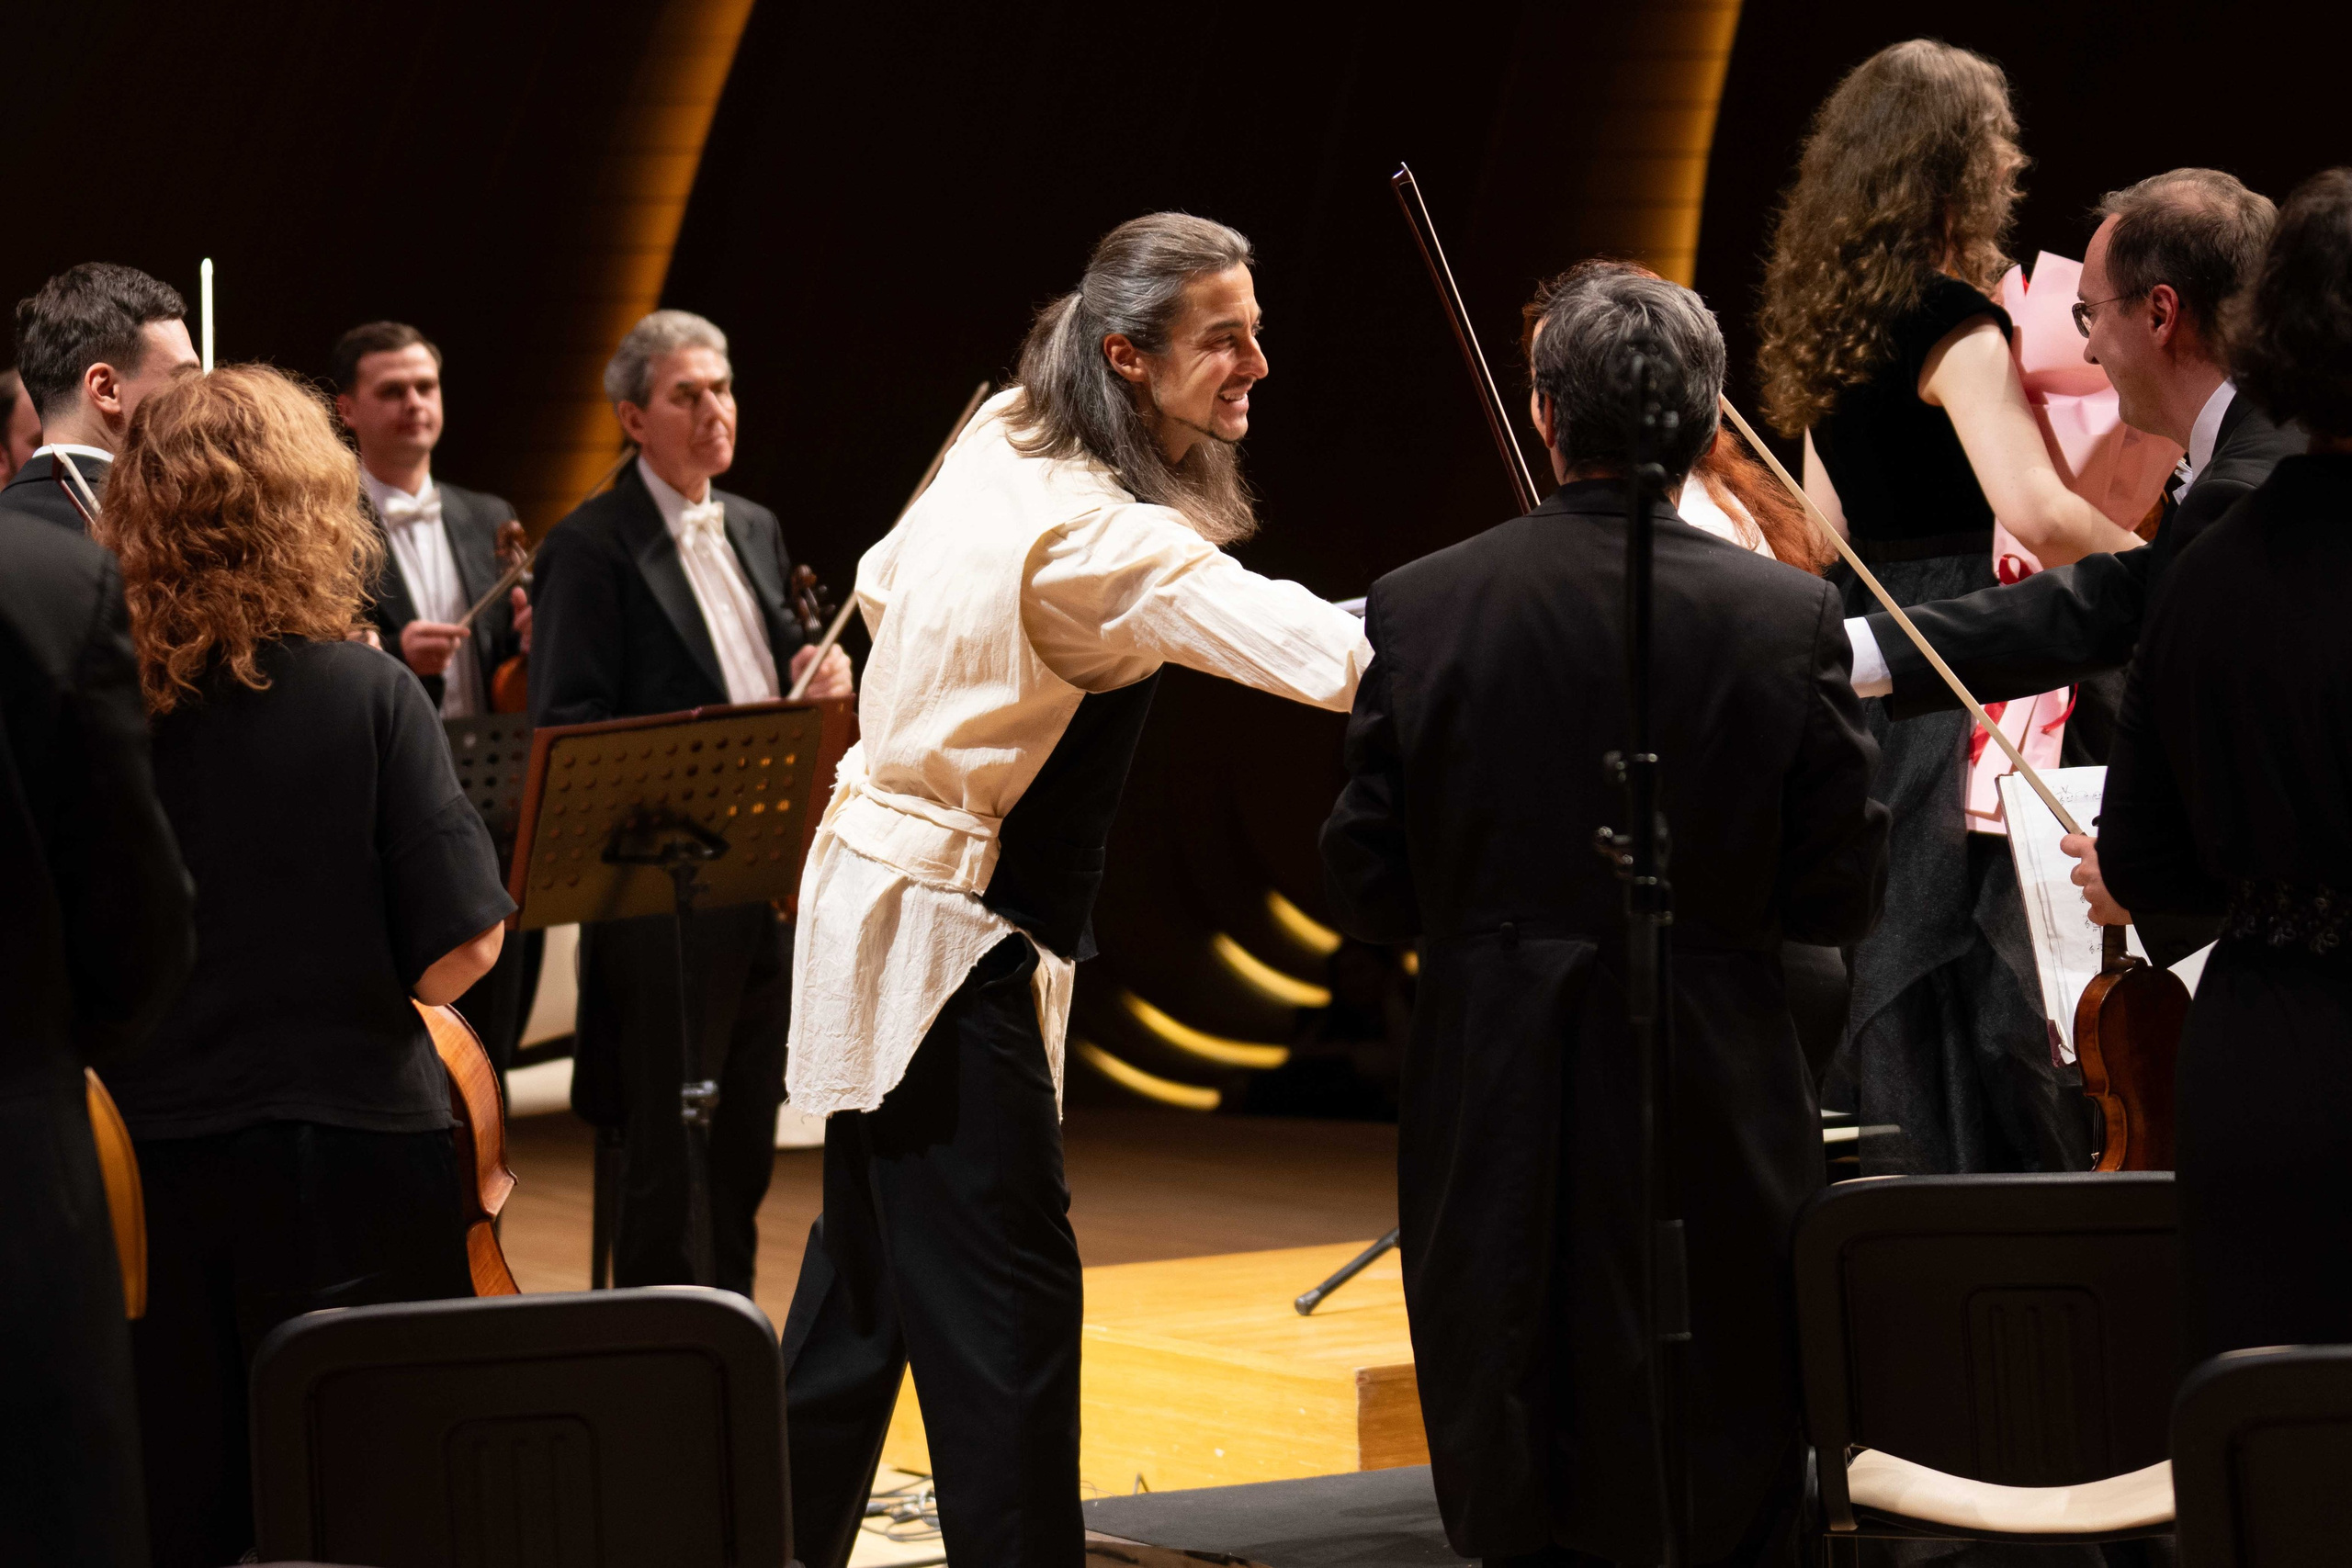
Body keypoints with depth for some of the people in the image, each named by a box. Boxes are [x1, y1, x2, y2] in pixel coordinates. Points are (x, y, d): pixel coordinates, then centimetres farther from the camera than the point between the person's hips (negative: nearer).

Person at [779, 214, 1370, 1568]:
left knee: (870, 1277, 18)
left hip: (878, 903, 10)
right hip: (946, 940, -10)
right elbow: (1326, 651, -35)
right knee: (1008, 1294, -9)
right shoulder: (1099, 535, -25)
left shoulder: (1000, 447, 4)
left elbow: (885, 586, 22)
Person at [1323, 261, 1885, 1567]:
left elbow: (1368, 893, -2)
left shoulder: (1418, 611, -5)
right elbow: (1843, 895, -4)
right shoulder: (1789, 619, -8)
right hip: (1716, 1131, -1)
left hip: (1496, 1129, 1)